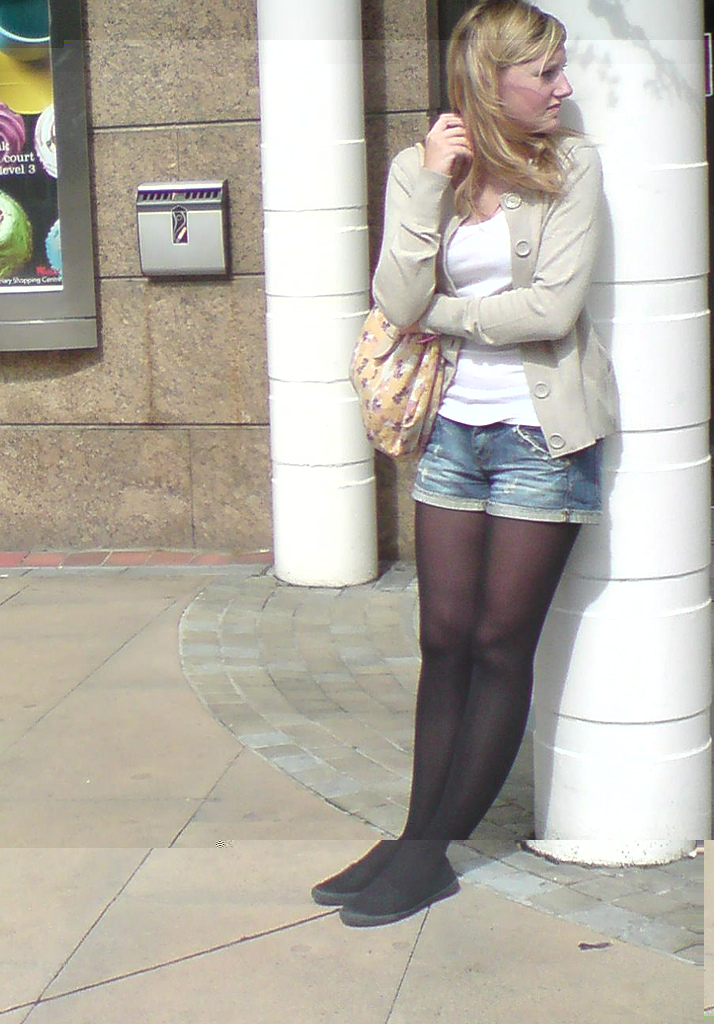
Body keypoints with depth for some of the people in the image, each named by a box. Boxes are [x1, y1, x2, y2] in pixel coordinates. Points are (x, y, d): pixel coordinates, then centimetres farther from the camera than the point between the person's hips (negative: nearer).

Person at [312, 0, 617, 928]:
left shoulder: (571, 166, -4)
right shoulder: (421, 170, 3)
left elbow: (554, 308, -14)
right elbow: (398, 304, -9)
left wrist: (442, 313, -6)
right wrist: (431, 186, -15)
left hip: (541, 434, -3)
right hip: (455, 431, 3)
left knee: (501, 647, 2)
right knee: (445, 642, 7)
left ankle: (430, 852, 11)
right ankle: (420, 841, 16)